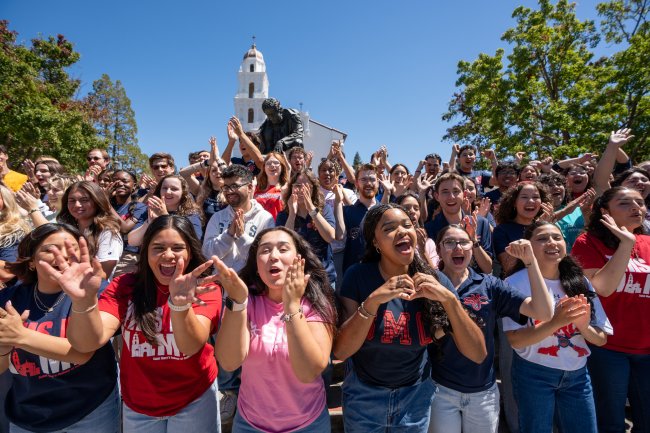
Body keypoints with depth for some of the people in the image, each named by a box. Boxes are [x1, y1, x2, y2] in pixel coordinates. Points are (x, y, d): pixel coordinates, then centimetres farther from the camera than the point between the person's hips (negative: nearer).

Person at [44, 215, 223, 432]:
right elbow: (88, 342, -22)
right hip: (137, 405, 2)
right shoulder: (126, 286, -10)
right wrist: (84, 300, -42)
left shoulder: (205, 289, -15)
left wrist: (180, 304, -49)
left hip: (194, 401, -2)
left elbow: (192, 346, -30)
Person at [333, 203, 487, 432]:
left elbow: (478, 354, -15)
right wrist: (373, 300, -35)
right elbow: (340, 351, -22)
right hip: (363, 395, -1)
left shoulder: (434, 280, -12)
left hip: (416, 396, 2)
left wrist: (449, 299, -30)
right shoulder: (358, 276, -17)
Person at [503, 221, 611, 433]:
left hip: (578, 374, 4)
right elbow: (515, 340, -18)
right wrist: (555, 322, -31)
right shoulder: (517, 283, -15)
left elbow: (601, 339, 2)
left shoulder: (580, 281, 0)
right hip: (534, 374, -4)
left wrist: (583, 326, -20)